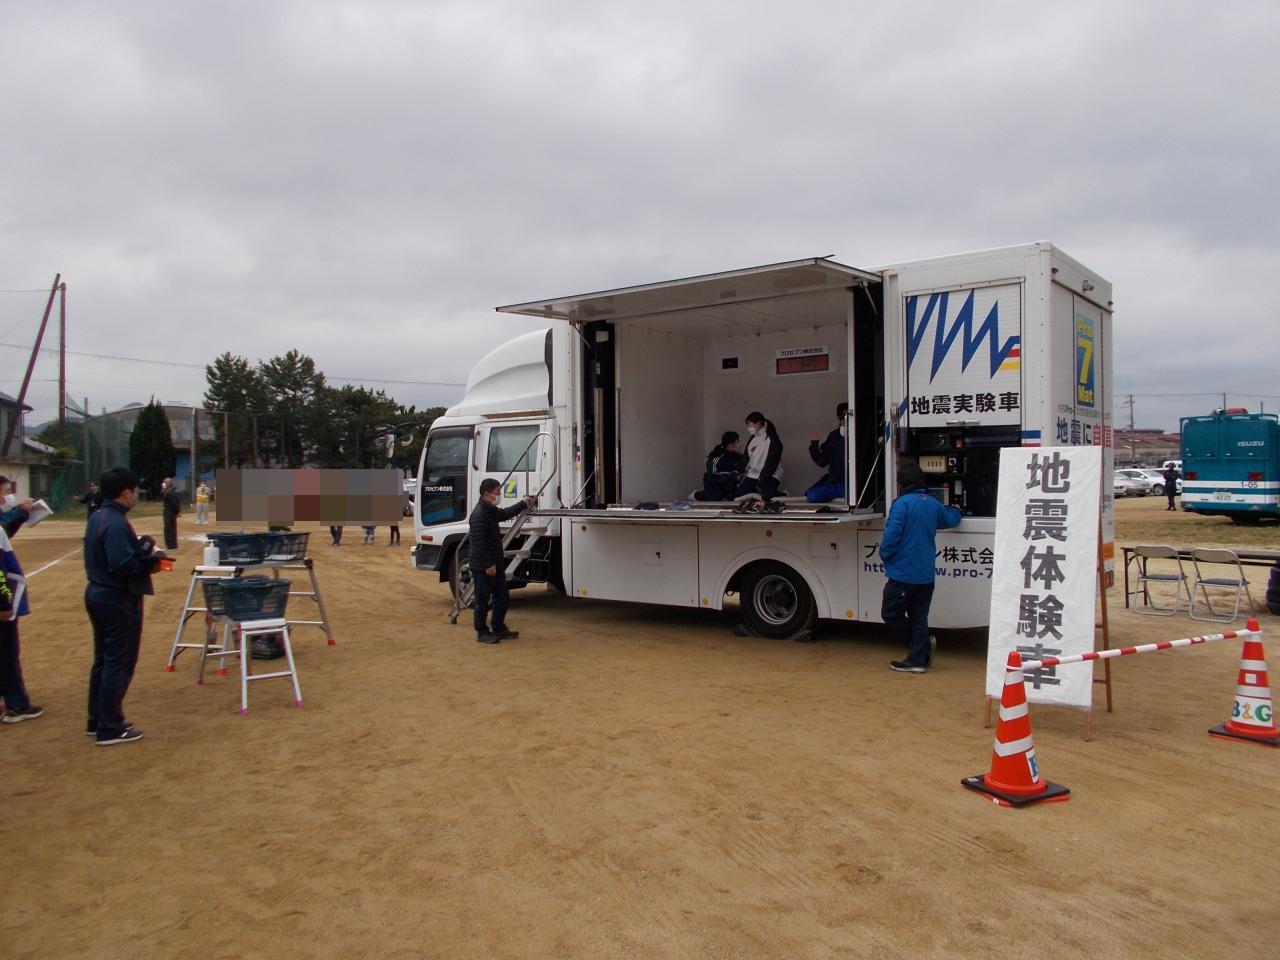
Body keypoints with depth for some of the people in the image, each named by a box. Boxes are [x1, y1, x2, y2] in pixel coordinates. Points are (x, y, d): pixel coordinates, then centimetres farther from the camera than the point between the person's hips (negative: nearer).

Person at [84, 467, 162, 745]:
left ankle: (97, 720, 28)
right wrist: (148, 556, -13)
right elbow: (123, 565, -28)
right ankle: (110, 729, 6)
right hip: (119, 600, -10)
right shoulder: (117, 523, -21)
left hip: (97, 594, 10)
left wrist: (143, 554, 5)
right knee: (119, 664, -1)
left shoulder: (97, 518, 9)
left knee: (103, 660, 18)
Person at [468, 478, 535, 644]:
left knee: (501, 597, 14)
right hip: (482, 567, -10)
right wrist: (488, 565, -24)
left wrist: (522, 504, 40)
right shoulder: (479, 515, -21)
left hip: (495, 564, 10)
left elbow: (504, 514, 35)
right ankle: (482, 632, 11)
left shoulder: (491, 511, 12)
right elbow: (479, 543, -25)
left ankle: (499, 629, 24)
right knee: (483, 600, 1)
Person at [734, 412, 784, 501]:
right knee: (738, 496, -9)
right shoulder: (753, 438, 9)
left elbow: (771, 464, -16)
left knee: (766, 497, -30)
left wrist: (760, 483, -17)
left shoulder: (773, 440, -13)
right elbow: (746, 458, 14)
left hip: (770, 476, -6)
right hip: (753, 475, 7)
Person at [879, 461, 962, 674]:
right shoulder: (933, 504, 8)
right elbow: (952, 519, 29)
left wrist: (885, 555, -2)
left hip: (903, 573, -7)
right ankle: (918, 660, 11)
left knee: (890, 614, 6)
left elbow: (891, 534, -20)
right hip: (926, 575, 7)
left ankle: (923, 645, 8)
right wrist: (953, 510, 53)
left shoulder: (902, 503, -13)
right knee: (918, 618, 11)